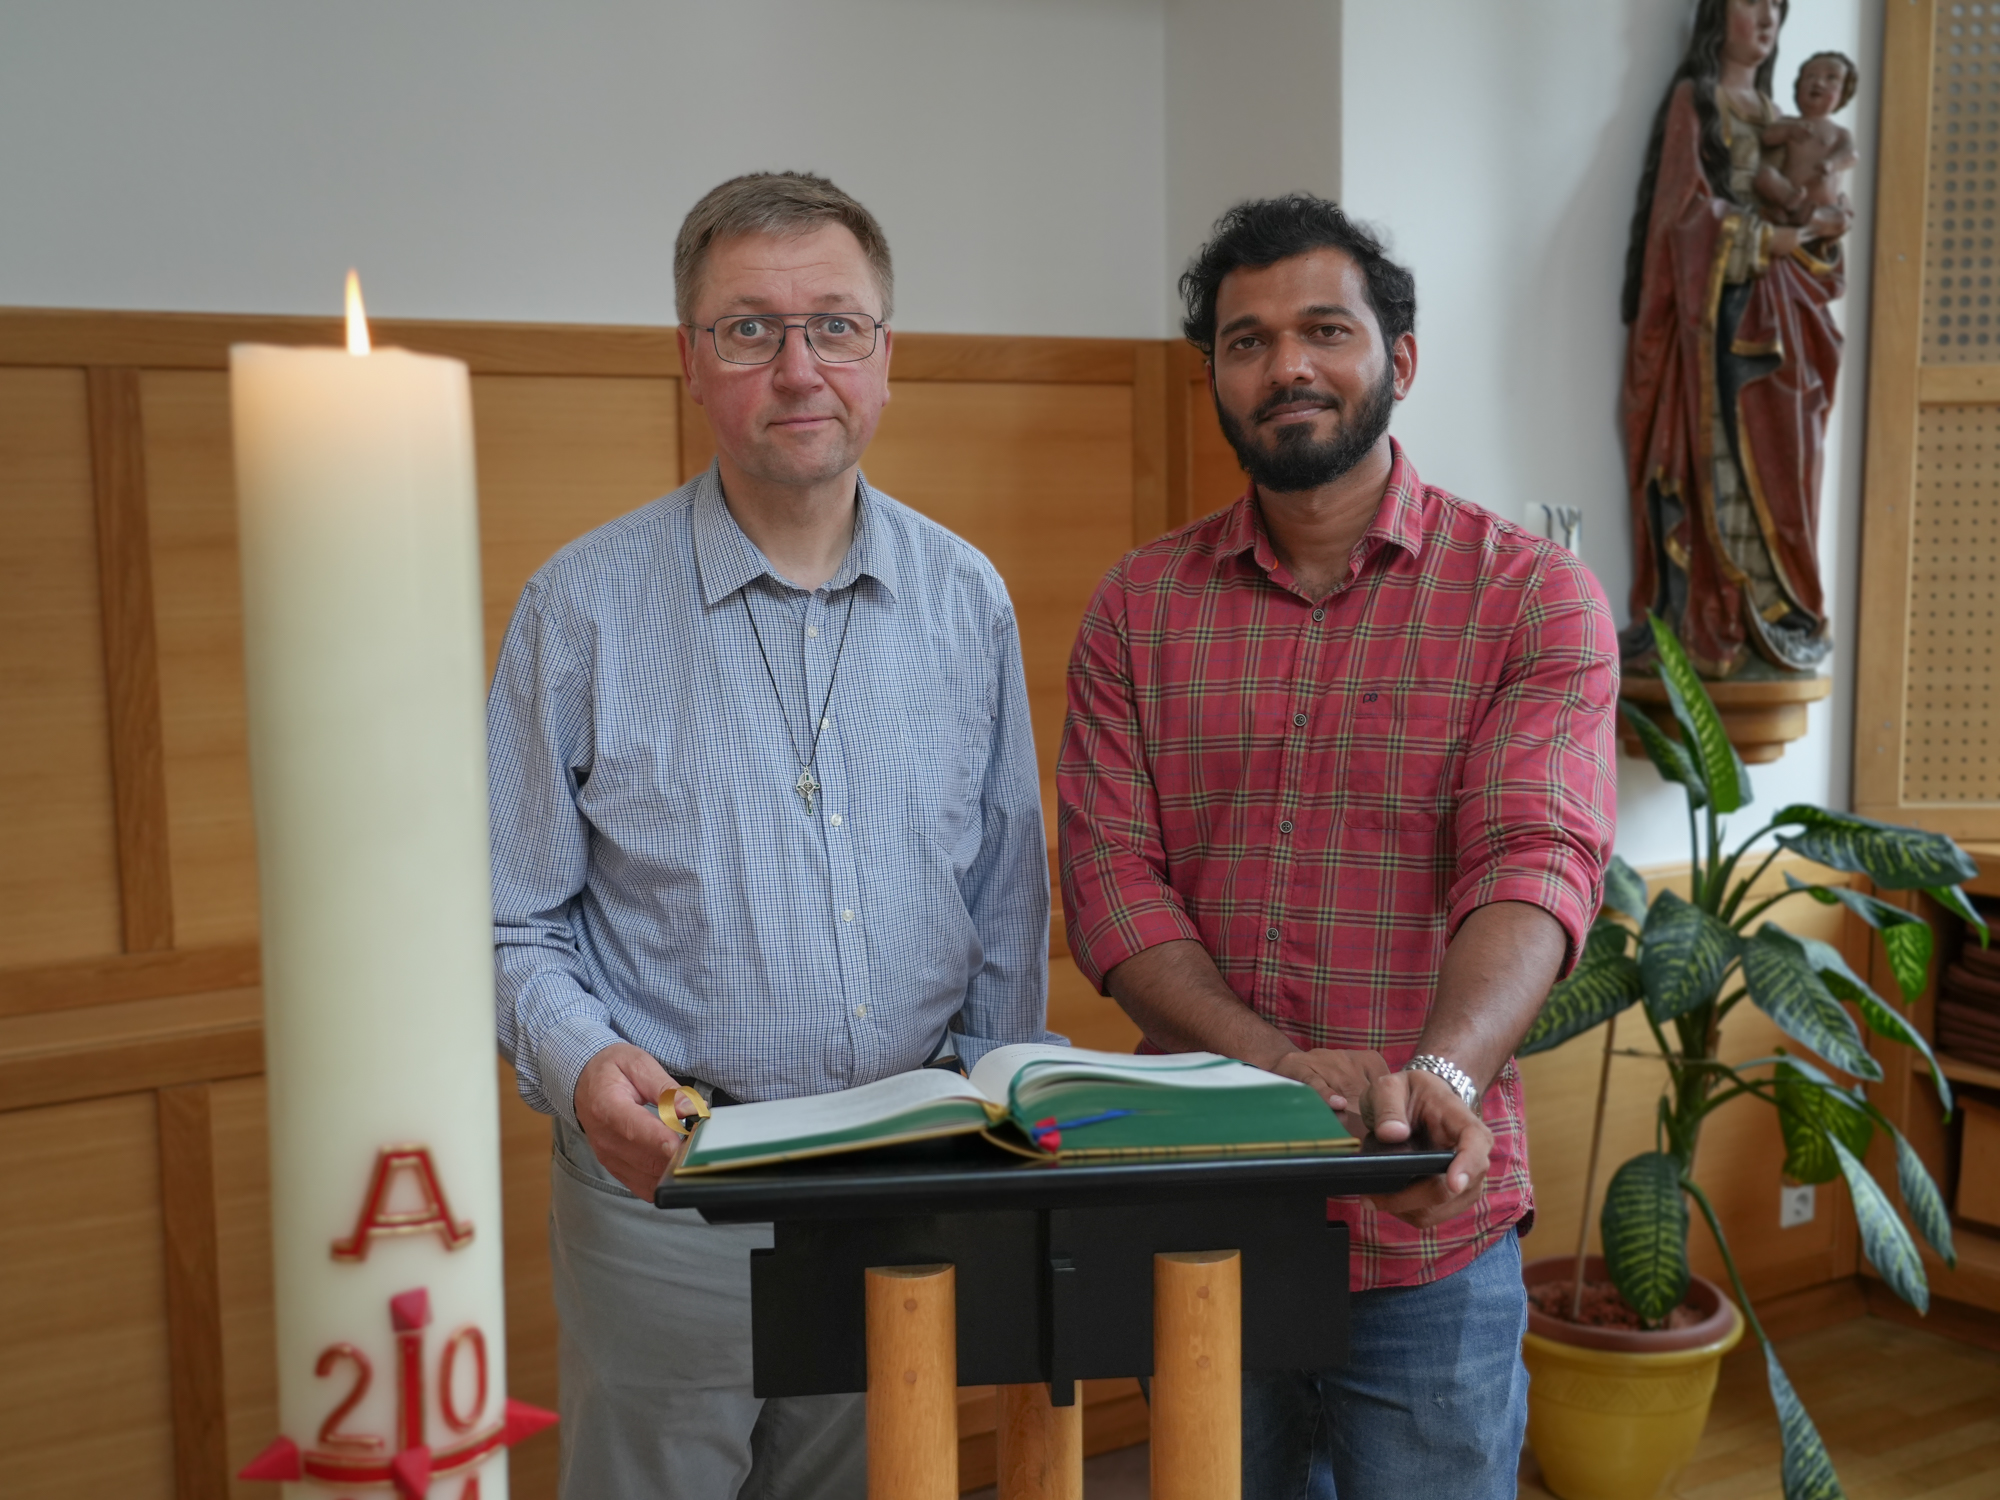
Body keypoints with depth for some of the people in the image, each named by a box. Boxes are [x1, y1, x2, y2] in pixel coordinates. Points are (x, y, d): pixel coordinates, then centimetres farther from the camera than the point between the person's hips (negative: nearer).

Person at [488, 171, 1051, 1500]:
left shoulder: (966, 600, 3)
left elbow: (1009, 898, 9)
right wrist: (582, 1064, -21)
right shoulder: (584, 606, -6)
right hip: (666, 1190, -3)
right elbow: (515, 924, -3)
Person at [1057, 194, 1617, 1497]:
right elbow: (1109, 874, -4)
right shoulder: (1139, 606, 4)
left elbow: (1535, 860, -16)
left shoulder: (1533, 595, -4)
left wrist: (1444, 1073, -35)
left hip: (1429, 1231, -2)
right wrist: (1282, 1064, -19)